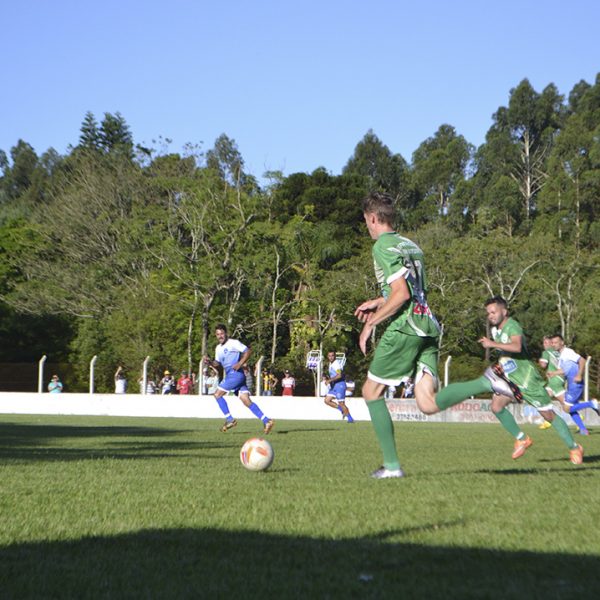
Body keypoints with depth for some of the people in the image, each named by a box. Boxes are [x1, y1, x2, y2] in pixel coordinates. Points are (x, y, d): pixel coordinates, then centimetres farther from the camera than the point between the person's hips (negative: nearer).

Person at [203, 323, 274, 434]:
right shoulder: (218, 348, 20)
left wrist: (240, 363, -19)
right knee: (246, 401, 1)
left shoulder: (233, 343, -6)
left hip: (236, 374, -8)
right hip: (230, 375, 8)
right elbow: (218, 364, 25)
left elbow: (248, 351, -10)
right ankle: (266, 421, -3)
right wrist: (209, 362, 5)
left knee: (217, 394, -7)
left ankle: (230, 420, -1)